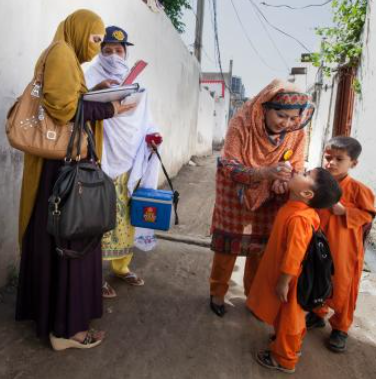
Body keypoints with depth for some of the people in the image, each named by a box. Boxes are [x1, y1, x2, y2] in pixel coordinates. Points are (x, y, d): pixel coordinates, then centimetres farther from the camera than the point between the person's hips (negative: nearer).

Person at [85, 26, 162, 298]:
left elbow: (143, 120, 17)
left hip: (130, 162, 5)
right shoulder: (91, 79, 1)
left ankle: (121, 266, 27)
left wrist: (151, 136, -1)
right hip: (102, 161, -5)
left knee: (128, 215, 11)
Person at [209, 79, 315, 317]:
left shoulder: (297, 134, -17)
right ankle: (218, 293, 34)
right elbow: (229, 168, -28)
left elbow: (296, 171, -9)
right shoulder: (242, 124, -27)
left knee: (261, 249, 16)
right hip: (236, 197, -2)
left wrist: (284, 181, -33)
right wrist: (266, 173, -44)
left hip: (269, 201, 3)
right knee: (228, 247, 11)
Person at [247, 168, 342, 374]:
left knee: (287, 317, 12)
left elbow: (294, 255, -30)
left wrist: (284, 282, -22)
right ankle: (292, 344, 49)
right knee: (290, 316, 28)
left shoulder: (298, 218, -34)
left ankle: (284, 358, 32)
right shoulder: (296, 208, -4)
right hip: (283, 275, 9)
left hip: (290, 280, -9)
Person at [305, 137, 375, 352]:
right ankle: (317, 314, 43)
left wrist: (344, 211, -22)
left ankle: (341, 328, 30)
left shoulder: (358, 189, -15)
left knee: (342, 289, 11)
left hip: (344, 251, -3)